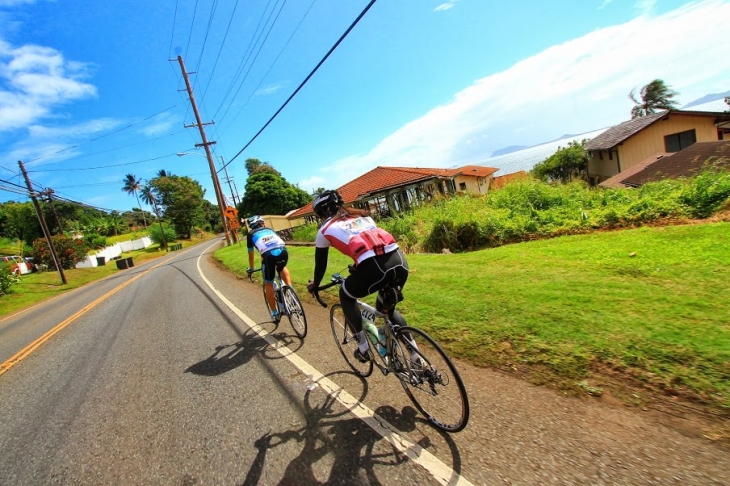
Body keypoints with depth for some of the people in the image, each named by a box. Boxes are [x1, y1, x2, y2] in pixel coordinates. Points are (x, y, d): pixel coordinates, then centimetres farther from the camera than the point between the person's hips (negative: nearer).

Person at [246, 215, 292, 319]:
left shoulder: (250, 234, 28)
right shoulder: (269, 229, 36)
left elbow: (251, 255, 37)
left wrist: (251, 268, 54)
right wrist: (277, 261, 64)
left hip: (269, 255, -3)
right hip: (283, 250, 3)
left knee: (268, 284, 17)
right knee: (282, 268, 38)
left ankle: (274, 313, 23)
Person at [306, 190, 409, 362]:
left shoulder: (325, 229, 19)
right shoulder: (363, 216, 32)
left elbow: (320, 263, 28)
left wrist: (315, 284, 47)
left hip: (374, 267, -6)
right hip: (400, 261, 6)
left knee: (345, 295, 27)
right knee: (385, 307, 31)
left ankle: (363, 347, 25)